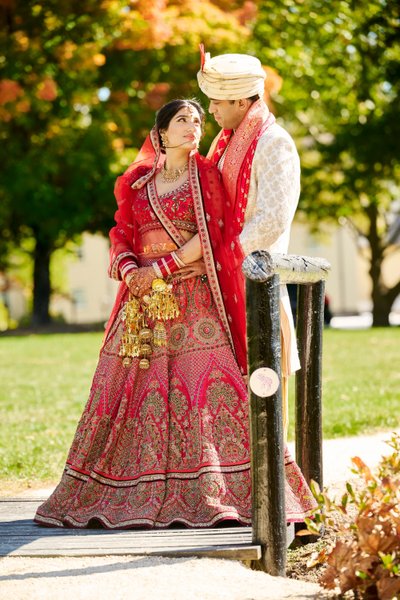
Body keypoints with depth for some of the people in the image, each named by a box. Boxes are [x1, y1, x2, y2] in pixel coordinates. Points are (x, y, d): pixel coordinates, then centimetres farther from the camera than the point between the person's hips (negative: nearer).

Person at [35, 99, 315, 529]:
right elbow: (121, 235, 12)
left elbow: (209, 237, -4)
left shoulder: (206, 175, 7)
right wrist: (129, 269, -8)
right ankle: (133, 494, 5)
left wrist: (160, 268, -10)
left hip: (192, 297, -3)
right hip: (143, 300, 3)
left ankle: (214, 491, -12)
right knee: (135, 389, 0)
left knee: (206, 385, -13)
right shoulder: (137, 183, 16)